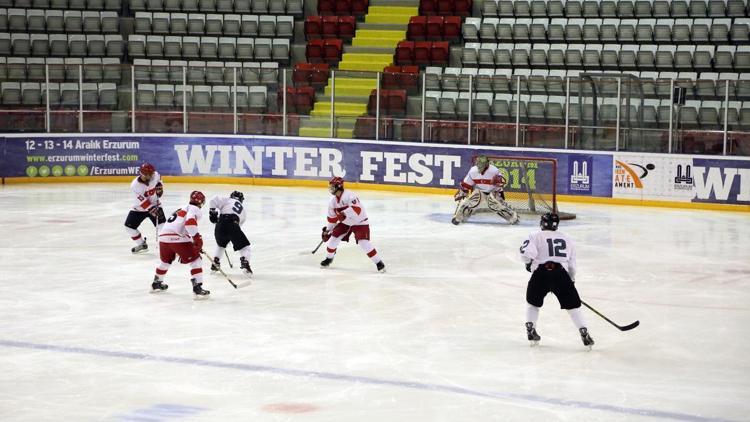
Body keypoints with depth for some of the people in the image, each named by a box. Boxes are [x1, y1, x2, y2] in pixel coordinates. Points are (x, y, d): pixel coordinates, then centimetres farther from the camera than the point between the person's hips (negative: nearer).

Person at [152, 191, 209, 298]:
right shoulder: (195, 209, 4)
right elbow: (190, 222, -17)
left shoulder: (182, 209, 32)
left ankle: (156, 284, 49)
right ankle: (197, 288, -10)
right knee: (195, 260, 0)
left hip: (163, 236, 8)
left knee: (166, 260, 32)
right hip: (177, 238, -8)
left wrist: (195, 244, 38)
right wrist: (197, 238, -18)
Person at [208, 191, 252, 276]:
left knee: (220, 245, 31)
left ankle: (215, 263, 31)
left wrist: (212, 211, 12)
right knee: (245, 246, 12)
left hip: (220, 225, 1)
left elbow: (214, 200, 5)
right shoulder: (243, 211, 32)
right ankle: (245, 263, -9)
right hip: (233, 226, -1)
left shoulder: (228, 200, 21)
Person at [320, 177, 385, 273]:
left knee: (364, 242, -20)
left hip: (359, 222, -7)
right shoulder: (333, 202, 0)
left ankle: (379, 263, -14)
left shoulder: (349, 195, -27)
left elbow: (356, 209, -39)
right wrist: (327, 230, 13)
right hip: (345, 223, 7)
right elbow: (332, 217, 11)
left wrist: (344, 213, -50)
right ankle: (328, 258, 25)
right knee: (333, 238, 1)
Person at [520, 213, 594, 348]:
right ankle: (584, 333, -1)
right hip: (561, 274, 1)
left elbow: (527, 252, -6)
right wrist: (571, 281, 35)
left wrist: (528, 263, 15)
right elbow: (572, 264, 22)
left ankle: (530, 330, 19)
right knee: (573, 305, 10)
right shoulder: (567, 239, 22)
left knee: (533, 302, 24)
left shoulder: (536, 236, 11)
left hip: (541, 273, -1)